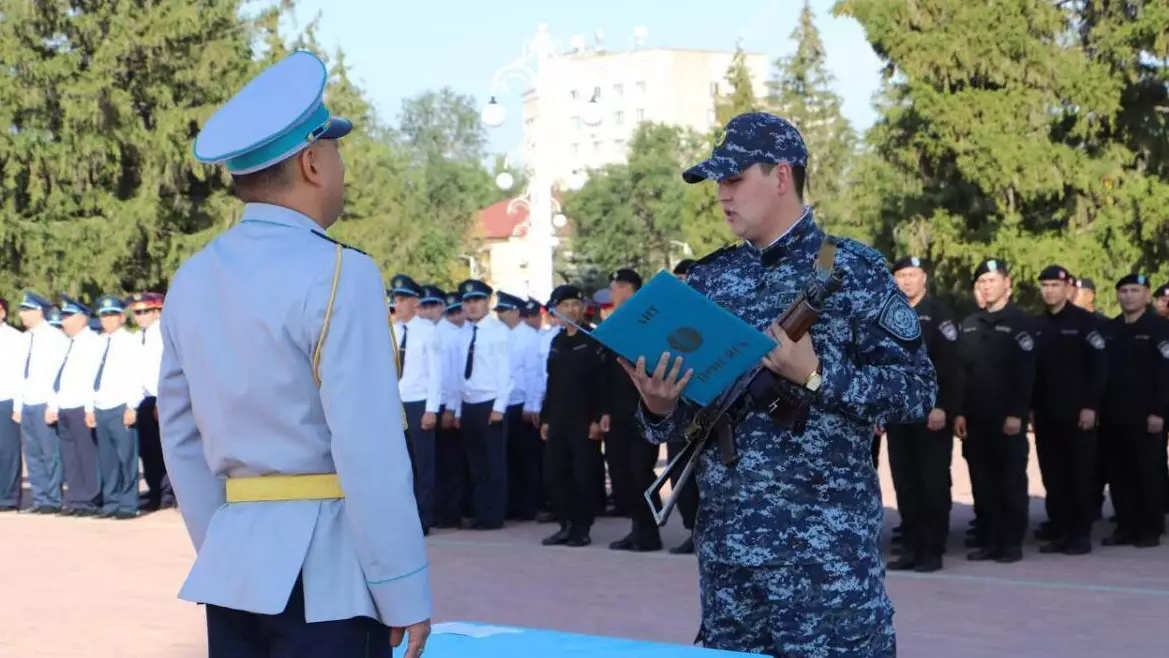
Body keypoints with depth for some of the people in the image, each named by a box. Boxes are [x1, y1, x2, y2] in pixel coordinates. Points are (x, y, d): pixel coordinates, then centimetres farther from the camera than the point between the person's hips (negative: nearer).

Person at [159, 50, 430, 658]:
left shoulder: (190, 282, 7)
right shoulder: (337, 275, -13)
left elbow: (182, 442, 13)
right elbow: (370, 454, -16)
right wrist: (404, 594, -10)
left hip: (234, 568, 7)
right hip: (327, 572, -6)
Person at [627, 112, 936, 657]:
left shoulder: (854, 271, -3)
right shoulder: (706, 280, 11)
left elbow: (917, 391, -8)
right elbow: (678, 421, 15)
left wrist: (816, 375, -19)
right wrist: (658, 407, -8)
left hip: (827, 544, -5)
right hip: (724, 541, 5)